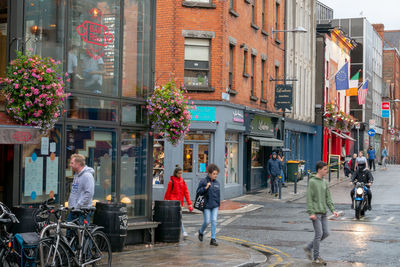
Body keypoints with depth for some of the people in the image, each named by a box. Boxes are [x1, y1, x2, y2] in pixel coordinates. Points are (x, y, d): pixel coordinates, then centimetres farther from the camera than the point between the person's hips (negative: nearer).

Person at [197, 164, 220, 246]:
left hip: (215, 206, 4)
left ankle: (213, 239, 3)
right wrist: (206, 188, -20)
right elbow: (198, 192, -8)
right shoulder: (203, 181, -7)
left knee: (214, 221, -2)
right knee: (207, 221, -3)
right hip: (206, 205, -4)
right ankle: (201, 232, 29)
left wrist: (218, 203, 14)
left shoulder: (217, 183, 8)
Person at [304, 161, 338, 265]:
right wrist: (311, 212, -18)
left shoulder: (325, 182, 11)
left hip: (323, 212, 7)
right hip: (316, 212, -7)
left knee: (326, 233, 7)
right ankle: (316, 257, 5)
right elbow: (309, 198, -13)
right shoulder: (312, 182, -10)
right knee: (319, 234, -6)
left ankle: (309, 247, 21)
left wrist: (333, 210, 4)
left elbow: (328, 198, 14)